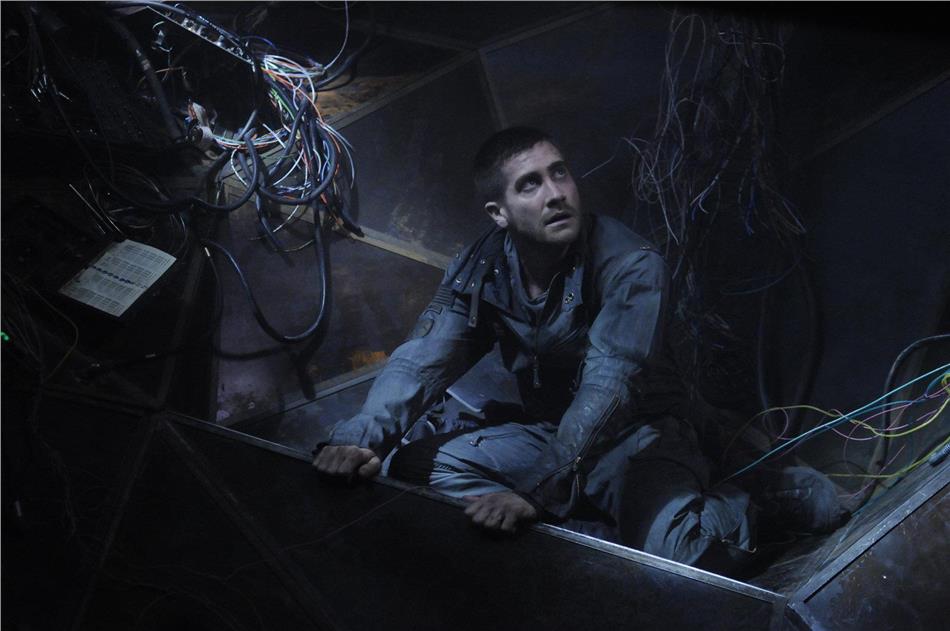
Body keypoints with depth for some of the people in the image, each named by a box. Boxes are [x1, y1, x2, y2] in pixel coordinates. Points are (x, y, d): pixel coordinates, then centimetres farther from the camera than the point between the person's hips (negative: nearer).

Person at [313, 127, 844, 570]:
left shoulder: (632, 266, -23)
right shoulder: (482, 267, -6)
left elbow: (608, 384, -34)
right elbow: (423, 359, -15)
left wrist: (537, 489, -47)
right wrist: (361, 435, -34)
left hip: (636, 436, -5)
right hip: (545, 429, 6)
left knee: (667, 554, -35)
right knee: (417, 458, -17)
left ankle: (723, 515, 4)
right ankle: (604, 536, -18)